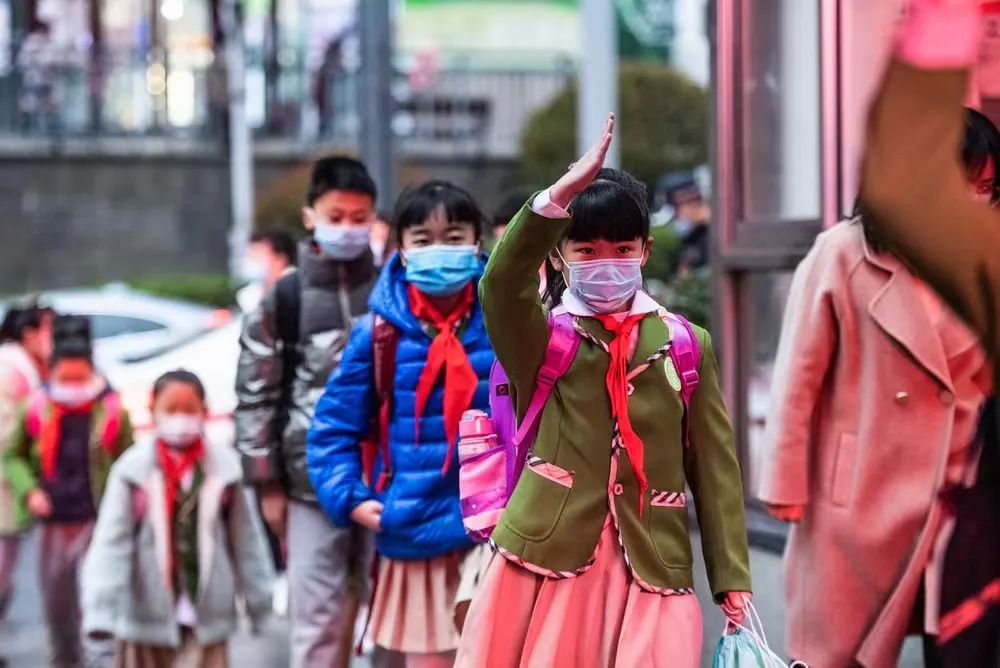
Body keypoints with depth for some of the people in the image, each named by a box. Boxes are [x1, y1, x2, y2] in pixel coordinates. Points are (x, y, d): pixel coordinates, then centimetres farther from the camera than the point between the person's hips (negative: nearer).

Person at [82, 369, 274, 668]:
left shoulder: (224, 468, -5)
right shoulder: (133, 469, -9)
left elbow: (245, 539, 4)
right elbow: (112, 540, -12)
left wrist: (258, 598, 8)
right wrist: (101, 609, -20)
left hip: (205, 617, 0)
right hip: (147, 615, 0)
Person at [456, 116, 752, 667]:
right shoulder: (542, 337, 5)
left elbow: (715, 463, 9)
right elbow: (501, 284, -18)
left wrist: (731, 577, 3)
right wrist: (558, 198, -32)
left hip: (651, 568, 1)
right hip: (549, 559, -1)